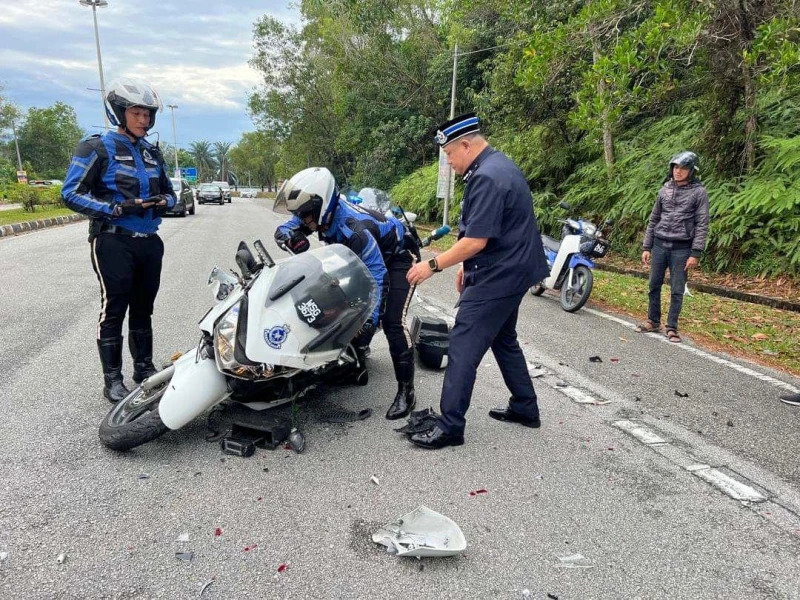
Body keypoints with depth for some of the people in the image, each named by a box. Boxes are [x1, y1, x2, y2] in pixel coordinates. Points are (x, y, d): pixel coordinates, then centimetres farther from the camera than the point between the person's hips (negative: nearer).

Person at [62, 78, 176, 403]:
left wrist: (163, 202, -3)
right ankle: (112, 379, 7)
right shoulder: (98, 147, -5)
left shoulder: (152, 153, 14)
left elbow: (168, 192, 22)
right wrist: (117, 208, -22)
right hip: (113, 241, -6)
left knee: (143, 308, 14)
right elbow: (71, 193, -10)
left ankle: (145, 368, 27)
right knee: (114, 309, -3)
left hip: (149, 241, 6)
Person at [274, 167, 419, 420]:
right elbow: (282, 230, -6)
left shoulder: (355, 229, -39)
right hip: (366, 257, 9)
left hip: (396, 257, -9)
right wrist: (293, 236, -32)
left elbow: (378, 277, -40)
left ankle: (406, 391, -14)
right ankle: (357, 352, 37)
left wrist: (370, 322, -42)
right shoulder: (322, 211, -16)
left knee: (392, 322, -21)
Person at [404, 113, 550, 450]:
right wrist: (468, 266, 20)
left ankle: (450, 426, -2)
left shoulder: (487, 178, -20)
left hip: (497, 277, -11)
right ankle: (525, 408, 33)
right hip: (511, 271, 11)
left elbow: (475, 240, -26)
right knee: (504, 340, 21)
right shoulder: (498, 164, 13)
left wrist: (433, 265, -17)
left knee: (464, 346, -8)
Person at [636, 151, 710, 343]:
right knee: (654, 286, 9)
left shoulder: (699, 192, -3)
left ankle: (672, 327, 12)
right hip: (660, 244, 4)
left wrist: (695, 254, -13)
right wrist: (646, 247, 7)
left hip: (682, 248, -3)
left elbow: (702, 225, -6)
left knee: (677, 290, 2)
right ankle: (653, 321, 23)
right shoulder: (665, 189, 9)